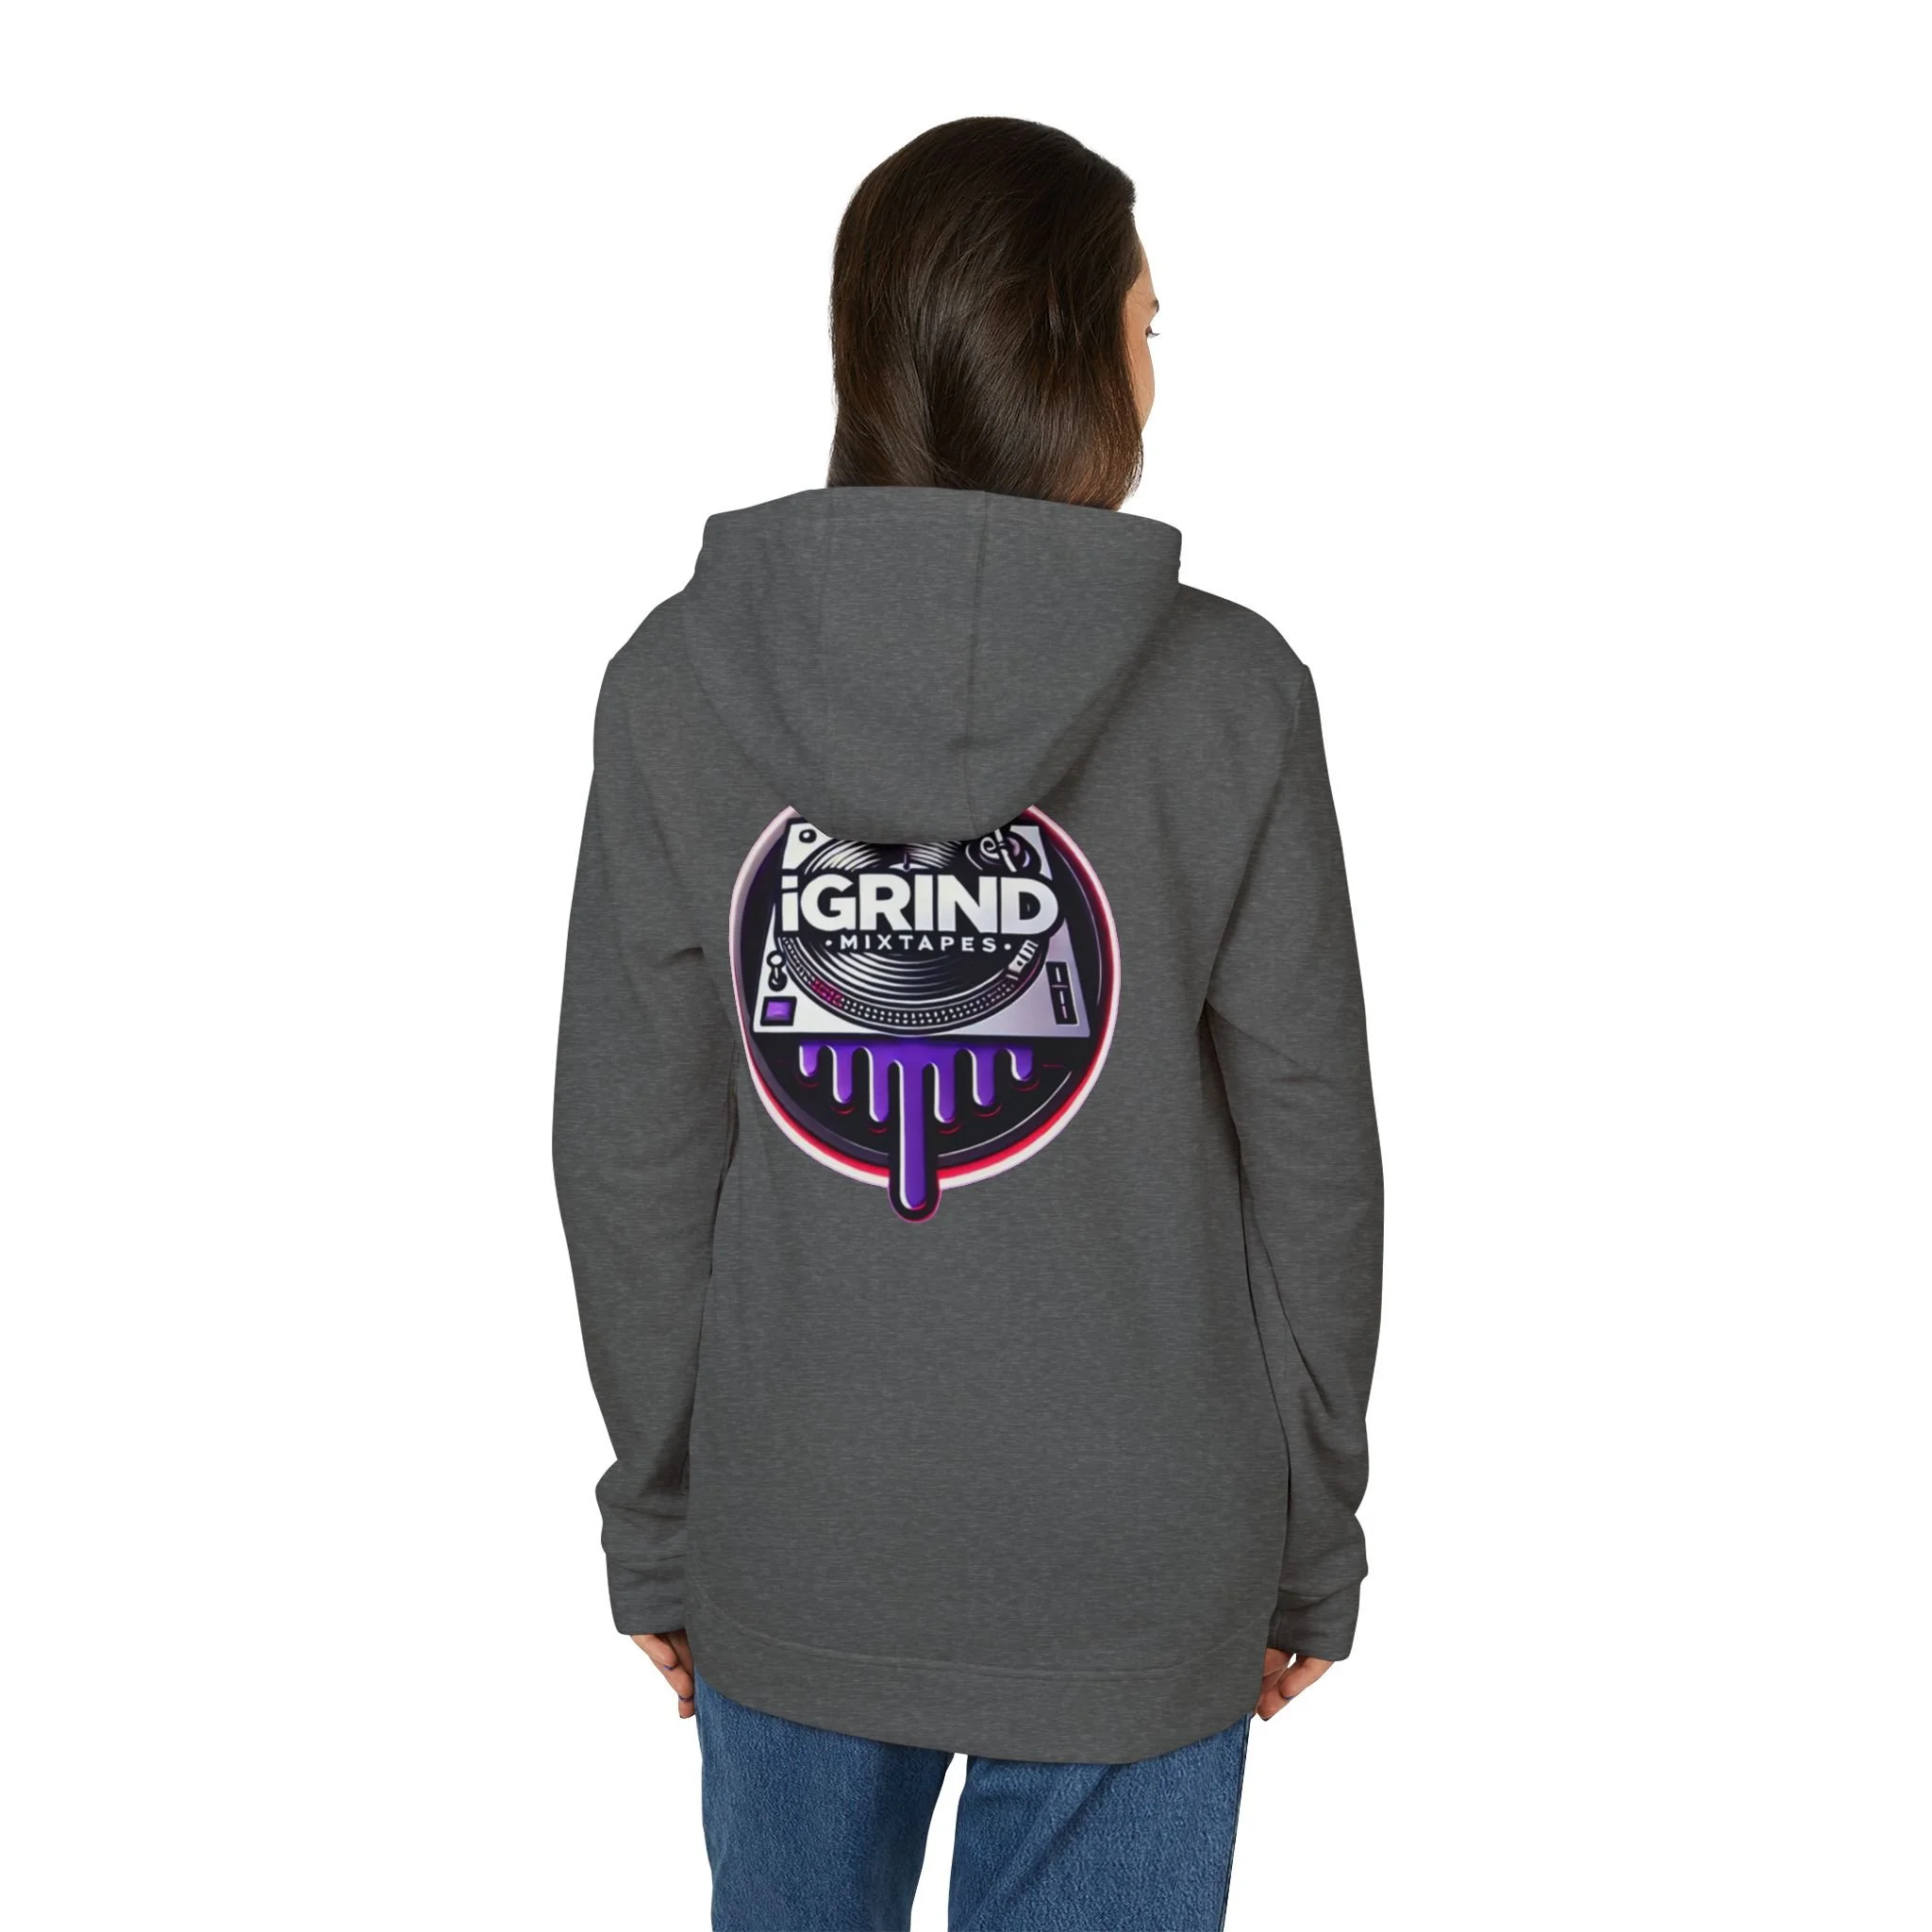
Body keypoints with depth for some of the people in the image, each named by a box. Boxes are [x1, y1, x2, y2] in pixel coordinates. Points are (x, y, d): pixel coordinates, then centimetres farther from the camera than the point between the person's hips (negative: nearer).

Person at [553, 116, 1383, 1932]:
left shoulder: (677, 679, -8)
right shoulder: (1228, 691, -13)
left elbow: (628, 1155, -4)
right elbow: (1314, 1158, -7)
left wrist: (658, 1523, 8)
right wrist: (1314, 1544, 6)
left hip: (787, 1549, 2)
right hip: (1134, 1574, -1)